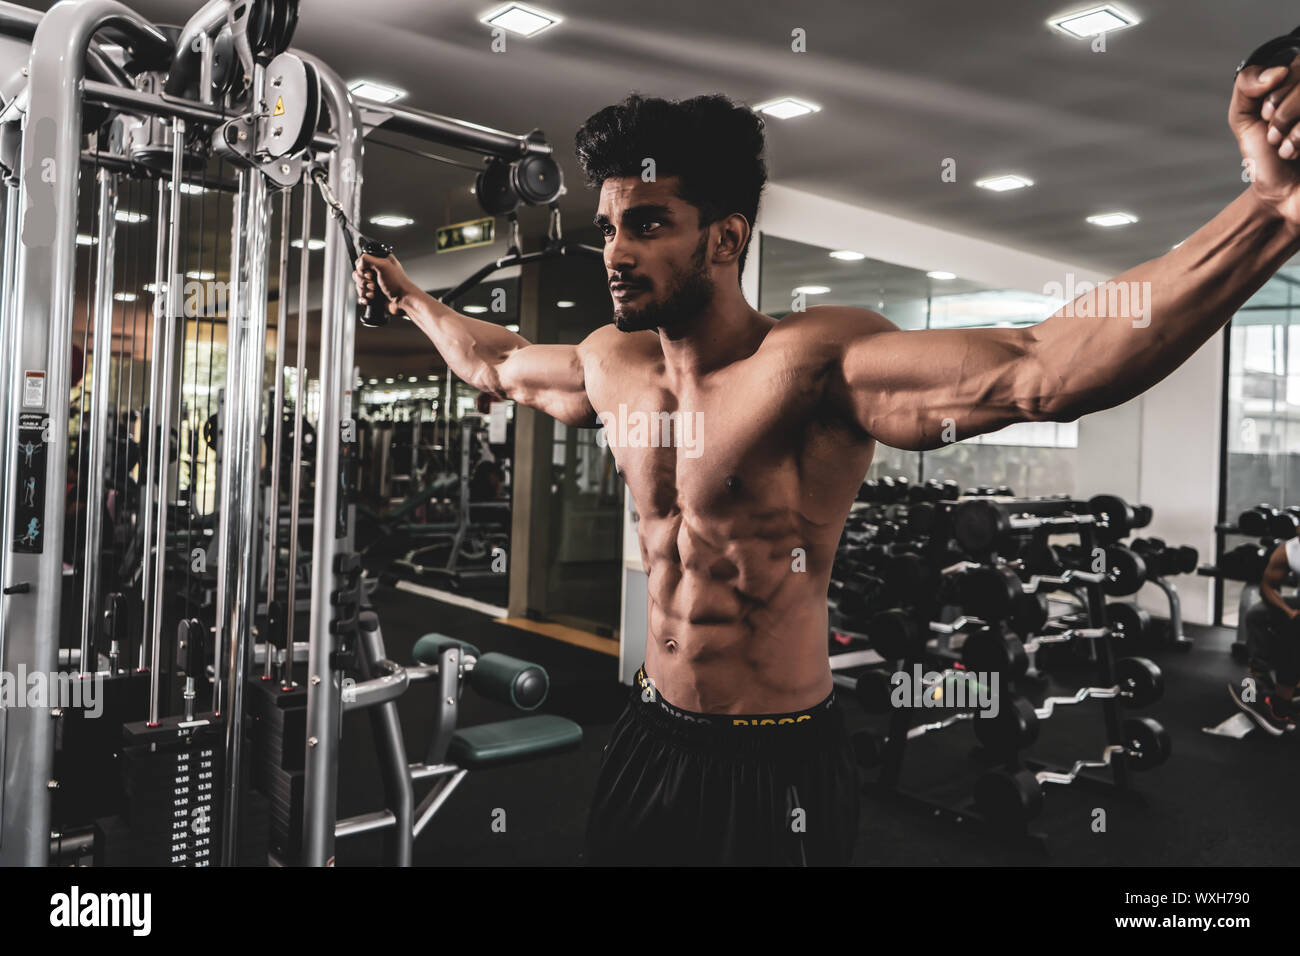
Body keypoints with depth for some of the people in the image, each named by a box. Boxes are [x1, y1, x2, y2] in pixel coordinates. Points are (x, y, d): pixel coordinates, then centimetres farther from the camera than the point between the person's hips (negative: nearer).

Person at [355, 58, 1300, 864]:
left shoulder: (817, 360, -22)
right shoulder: (611, 365, 0)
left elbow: (1040, 369, -38)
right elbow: (495, 362, 22)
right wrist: (409, 295, 34)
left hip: (779, 772, -6)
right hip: (649, 741, 6)